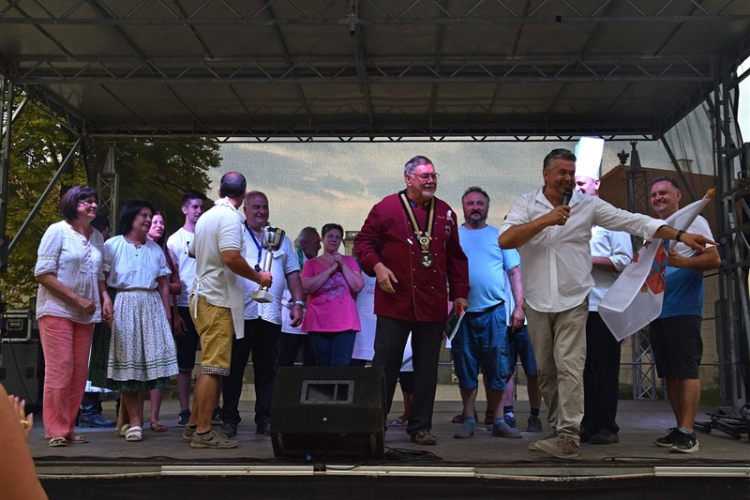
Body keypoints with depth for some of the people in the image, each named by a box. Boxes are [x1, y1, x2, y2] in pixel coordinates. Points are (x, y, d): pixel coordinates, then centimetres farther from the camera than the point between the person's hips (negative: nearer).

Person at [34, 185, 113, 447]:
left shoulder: (97, 236, 11)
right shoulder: (57, 231, -6)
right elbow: (43, 274, -11)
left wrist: (105, 298, 2)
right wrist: (77, 299, -16)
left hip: (85, 315, 6)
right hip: (57, 310, -6)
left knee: (79, 373, 5)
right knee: (60, 371, -8)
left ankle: (68, 428, 13)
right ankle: (55, 431, 1)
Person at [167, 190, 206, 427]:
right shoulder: (175, 240, 4)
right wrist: (174, 314, -6)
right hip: (186, 308, -2)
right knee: (185, 362, 4)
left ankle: (214, 408, 10)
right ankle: (185, 411, 10)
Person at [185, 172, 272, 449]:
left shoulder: (205, 217, 15)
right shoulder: (230, 217, -13)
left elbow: (194, 251, 28)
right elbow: (231, 257, -24)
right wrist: (258, 277, -11)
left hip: (203, 297, 9)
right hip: (218, 301, -9)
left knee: (209, 367, 16)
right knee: (214, 368, -6)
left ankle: (194, 426, 21)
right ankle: (203, 432, -3)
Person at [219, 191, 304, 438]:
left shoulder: (281, 238, 19)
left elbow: (292, 272, 18)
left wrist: (298, 303, 8)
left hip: (271, 314, 3)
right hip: (240, 313, -3)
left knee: (267, 369, 6)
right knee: (234, 367, 1)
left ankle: (265, 419, 12)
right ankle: (229, 419, 7)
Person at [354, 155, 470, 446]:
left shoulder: (446, 213, 13)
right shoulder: (387, 208, 1)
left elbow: (456, 257, 17)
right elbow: (364, 241, 4)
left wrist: (459, 293, 11)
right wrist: (377, 266, -13)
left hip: (433, 306, 4)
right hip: (394, 302, -4)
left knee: (427, 369, 8)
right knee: (385, 365, 1)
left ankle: (421, 427, 18)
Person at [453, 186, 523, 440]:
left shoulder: (499, 236, 10)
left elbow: (514, 273, 8)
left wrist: (519, 306, -2)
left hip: (494, 311, 0)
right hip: (462, 312, 0)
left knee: (497, 369, 2)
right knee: (466, 369, 5)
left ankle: (498, 421, 10)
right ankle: (469, 420, 14)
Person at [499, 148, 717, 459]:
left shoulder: (588, 205, 2)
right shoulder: (526, 204, 1)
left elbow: (633, 221, -2)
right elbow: (504, 240, -13)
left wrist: (679, 235, -9)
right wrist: (545, 220, -19)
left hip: (573, 301, -1)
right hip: (537, 302, 2)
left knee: (569, 368, -10)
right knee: (545, 370, 8)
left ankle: (568, 437, -9)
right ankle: (558, 426, 21)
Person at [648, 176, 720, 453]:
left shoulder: (693, 221, 1)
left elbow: (714, 259, -9)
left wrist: (683, 262, -24)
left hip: (683, 311, -7)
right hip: (657, 313, 7)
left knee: (686, 372, -9)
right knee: (670, 374, 8)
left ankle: (687, 433, -10)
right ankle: (679, 428, 13)